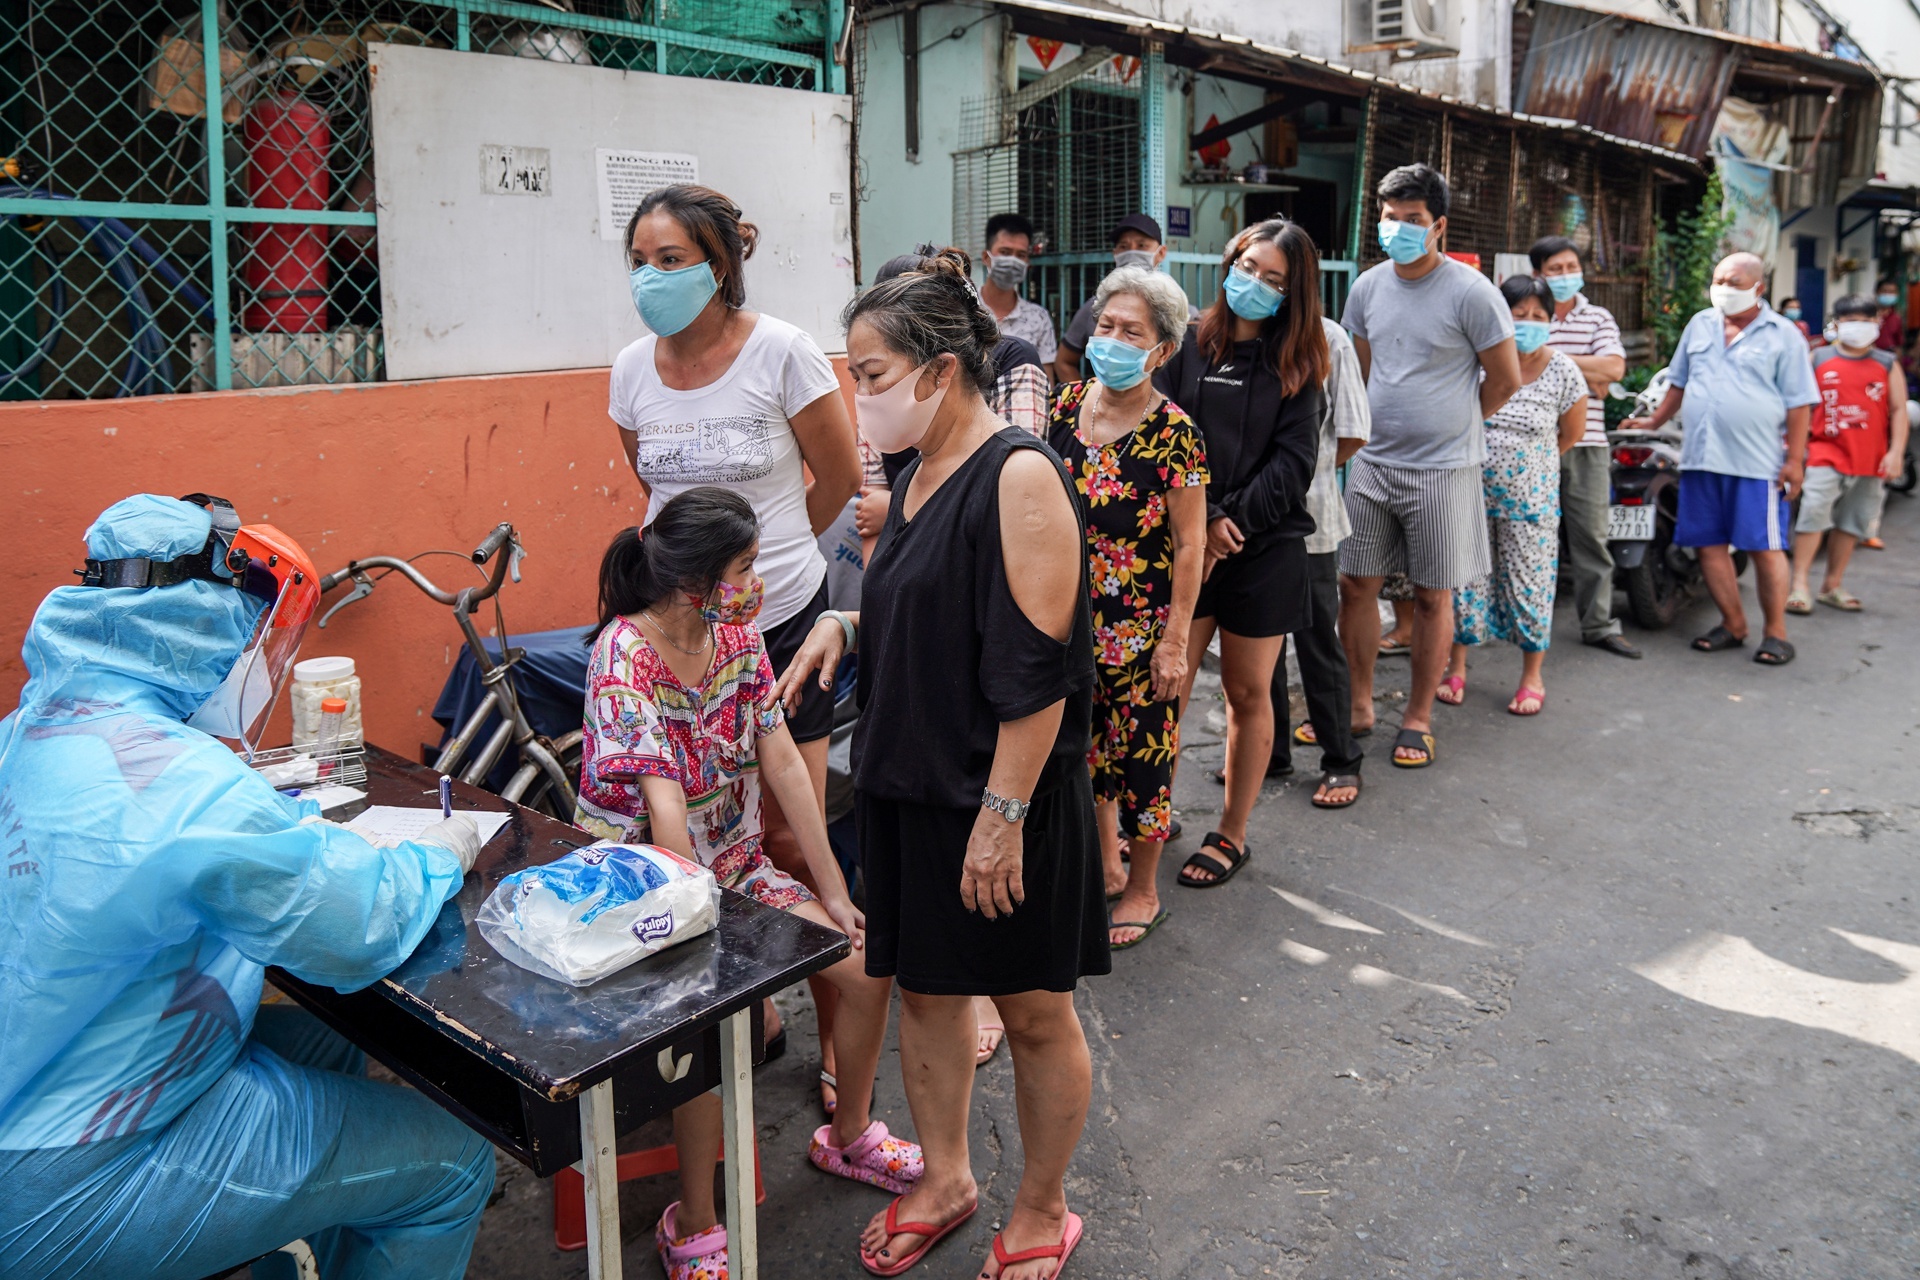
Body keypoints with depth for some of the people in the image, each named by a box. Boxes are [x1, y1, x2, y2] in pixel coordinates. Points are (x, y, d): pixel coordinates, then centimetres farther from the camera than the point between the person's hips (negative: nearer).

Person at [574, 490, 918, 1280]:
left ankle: (848, 1136, 25)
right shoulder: (625, 655, -24)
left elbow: (783, 762, -2)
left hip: (734, 866, 7)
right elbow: (664, 809, -28)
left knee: (867, 968, -3)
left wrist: (832, 890, -1)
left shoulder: (736, 635, -3)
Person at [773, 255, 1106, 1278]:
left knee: (1032, 1010, 10)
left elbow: (1037, 666, -22)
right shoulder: (921, 474, 9)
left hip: (1003, 801, -8)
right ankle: (945, 1178, 40)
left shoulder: (1019, 476, -18)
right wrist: (845, 626, 2)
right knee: (923, 988, 19)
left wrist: (1002, 815, -22)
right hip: (912, 785, 8)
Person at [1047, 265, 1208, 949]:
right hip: (1072, 616, 5)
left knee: (1142, 750, 7)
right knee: (1086, 743, 16)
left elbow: (1190, 544, -12)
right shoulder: (1067, 404, 1)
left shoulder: (1172, 431, -15)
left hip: (1140, 627, -5)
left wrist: (1175, 640, -14)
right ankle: (1104, 866, 37)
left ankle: (1142, 891, 26)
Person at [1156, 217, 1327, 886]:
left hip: (1264, 549, 0)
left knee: (1248, 694, 8)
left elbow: (1293, 461, -3)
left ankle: (1231, 835, 21)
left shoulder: (1295, 363, 6)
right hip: (1184, 544, 0)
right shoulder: (1188, 346, 5)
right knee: (1167, 688, -2)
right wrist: (1206, 518, -15)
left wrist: (1234, 524, -13)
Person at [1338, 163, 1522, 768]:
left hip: (1443, 469, -4)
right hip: (1371, 463, 5)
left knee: (1433, 596, 4)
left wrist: (1452, 424, 8)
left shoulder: (1471, 292, -10)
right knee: (1355, 584, 6)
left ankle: (1418, 718, 16)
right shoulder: (1368, 286, 5)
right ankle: (1358, 705, 21)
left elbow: (1505, 379, -2)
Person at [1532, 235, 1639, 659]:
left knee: (1592, 536, 4)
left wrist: (1554, 357, -8)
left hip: (1585, 442, 2)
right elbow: (1520, 366, -10)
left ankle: (1599, 624, 10)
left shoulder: (1599, 318, 11)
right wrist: (1586, 373, -10)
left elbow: (1613, 368, -3)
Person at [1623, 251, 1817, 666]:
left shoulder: (1782, 336, -1)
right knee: (1710, 545, 7)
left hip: (1757, 461, -4)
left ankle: (1775, 633, 9)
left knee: (1765, 548, -1)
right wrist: (1655, 421, 21)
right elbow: (1679, 382, 23)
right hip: (1701, 458, 5)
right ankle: (1733, 624, 20)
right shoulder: (1699, 326, 12)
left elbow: (1798, 403, -3)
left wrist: (1794, 459, -8)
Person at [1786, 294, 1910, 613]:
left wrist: (1896, 451, -4)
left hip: (1871, 461, 3)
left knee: (1851, 523, 9)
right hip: (1826, 453, -2)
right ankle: (1800, 584, -9)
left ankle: (1833, 585, 19)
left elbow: (1899, 410, 5)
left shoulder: (1887, 365, 7)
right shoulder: (1818, 360, 4)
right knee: (1813, 512, -13)